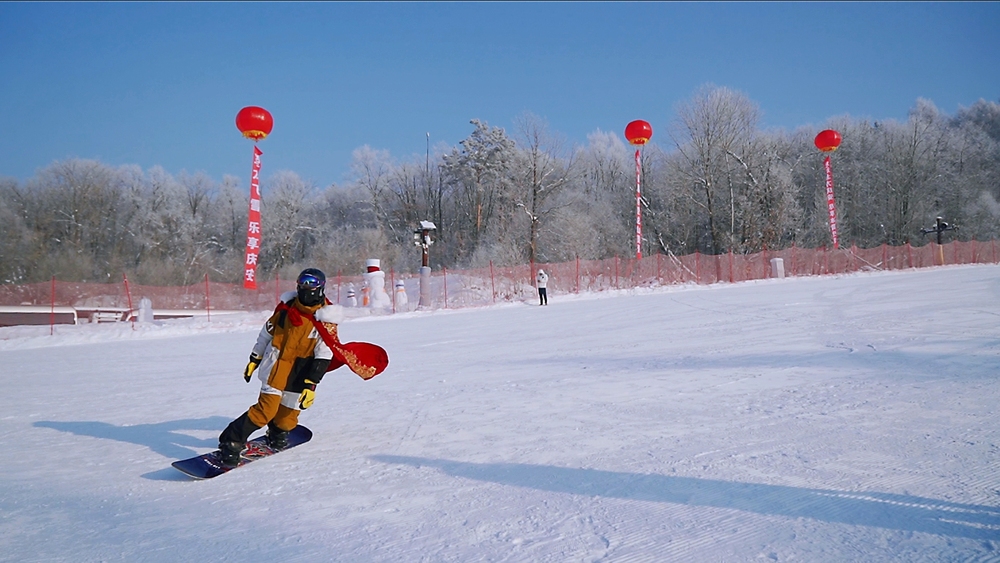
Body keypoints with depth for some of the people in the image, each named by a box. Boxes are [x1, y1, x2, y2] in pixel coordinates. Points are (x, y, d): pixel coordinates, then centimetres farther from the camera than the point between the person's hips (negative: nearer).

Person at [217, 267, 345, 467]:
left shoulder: (326, 319, -7)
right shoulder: (286, 307, 1)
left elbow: (324, 355, -9)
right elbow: (266, 333, 14)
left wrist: (311, 385, -14)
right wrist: (254, 359, 17)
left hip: (300, 374, 0)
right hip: (276, 366, 0)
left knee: (287, 416, 4)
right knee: (267, 408, -14)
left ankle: (277, 436, 36)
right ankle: (232, 442, -5)